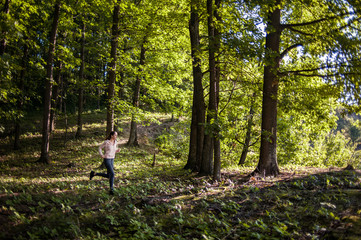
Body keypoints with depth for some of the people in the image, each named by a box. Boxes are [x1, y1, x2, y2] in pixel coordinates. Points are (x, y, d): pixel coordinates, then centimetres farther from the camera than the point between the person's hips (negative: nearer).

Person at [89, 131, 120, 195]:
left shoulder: (115, 142, 5)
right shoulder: (106, 142, -14)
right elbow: (100, 148, -2)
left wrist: (117, 150, -3)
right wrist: (101, 155, -15)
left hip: (112, 159, 8)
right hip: (106, 159, -8)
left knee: (108, 176, 11)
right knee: (112, 174, -17)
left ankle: (94, 174, 27)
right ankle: (111, 189, -6)